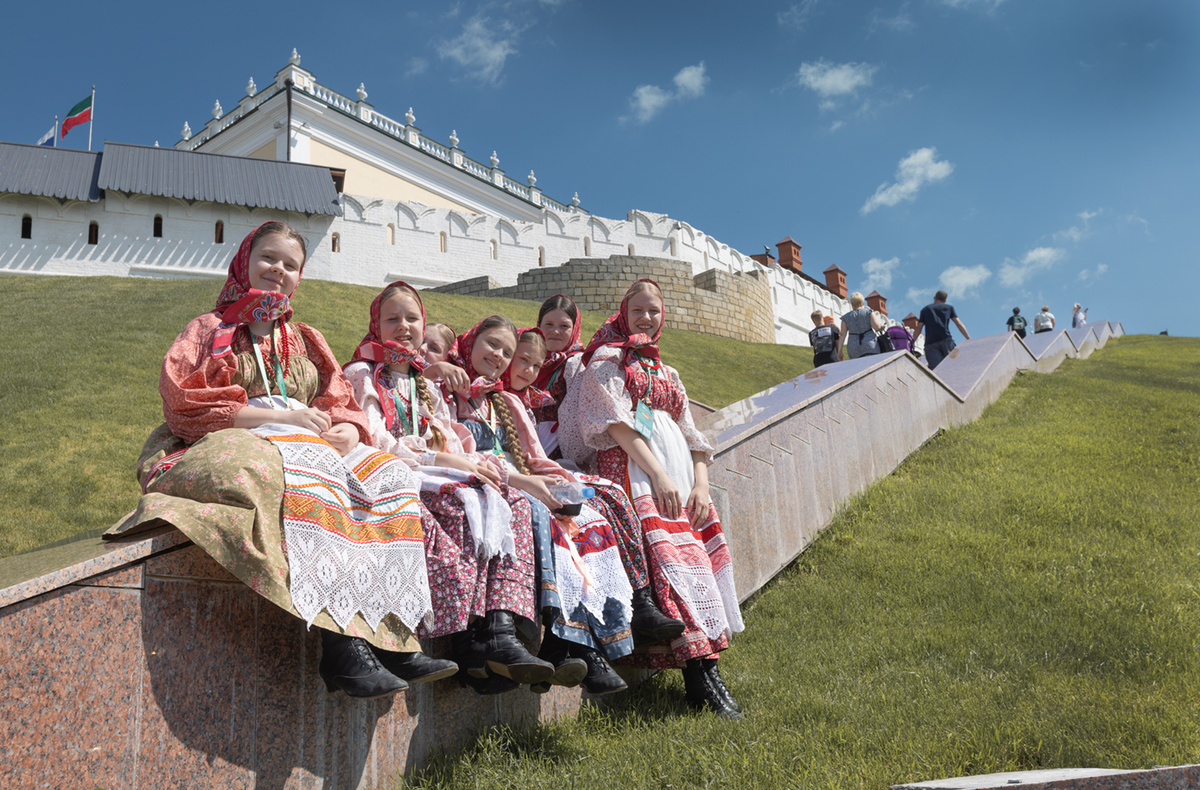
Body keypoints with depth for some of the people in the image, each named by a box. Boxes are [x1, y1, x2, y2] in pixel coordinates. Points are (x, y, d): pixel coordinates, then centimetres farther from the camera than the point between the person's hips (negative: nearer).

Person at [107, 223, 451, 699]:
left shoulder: (304, 340, 29)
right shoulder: (209, 331, 16)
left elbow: (344, 407, 18)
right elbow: (184, 404, -2)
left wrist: (348, 431, -10)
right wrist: (280, 417, -13)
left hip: (313, 445, 5)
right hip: (231, 447, -5)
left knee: (388, 476, -24)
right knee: (307, 473, -38)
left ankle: (396, 639, -35)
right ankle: (341, 646, -48)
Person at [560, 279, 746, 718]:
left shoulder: (666, 373, 29)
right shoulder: (607, 359, 10)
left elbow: (691, 436, 21)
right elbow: (616, 422, -6)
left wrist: (701, 485, 2)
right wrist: (658, 475, -17)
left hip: (677, 470, 7)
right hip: (633, 466, -7)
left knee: (703, 547, -12)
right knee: (667, 549, -23)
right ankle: (699, 670, -31)